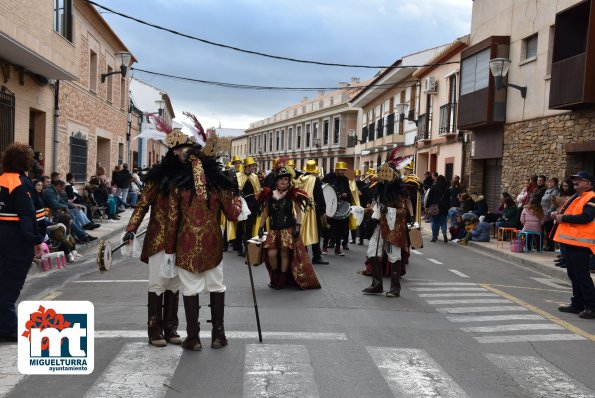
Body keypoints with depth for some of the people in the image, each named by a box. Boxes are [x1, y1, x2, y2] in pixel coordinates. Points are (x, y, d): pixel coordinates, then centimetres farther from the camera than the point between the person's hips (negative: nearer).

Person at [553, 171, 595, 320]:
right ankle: (577, 304, 23)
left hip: (579, 243, -9)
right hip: (567, 241, 9)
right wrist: (558, 214, 5)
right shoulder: (574, 197, 19)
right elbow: (567, 214, 27)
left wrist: (563, 218, -17)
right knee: (573, 275, 14)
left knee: (582, 276, -7)